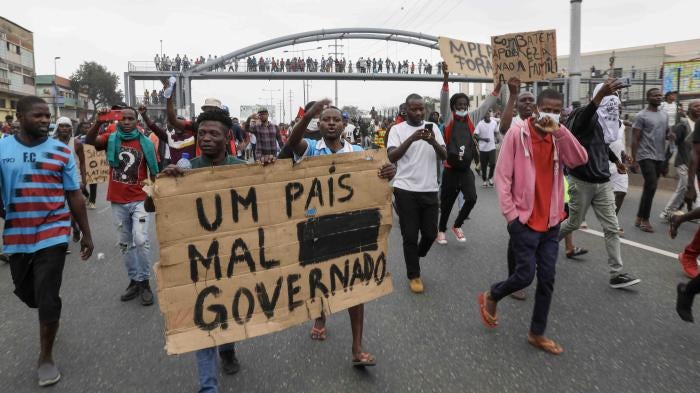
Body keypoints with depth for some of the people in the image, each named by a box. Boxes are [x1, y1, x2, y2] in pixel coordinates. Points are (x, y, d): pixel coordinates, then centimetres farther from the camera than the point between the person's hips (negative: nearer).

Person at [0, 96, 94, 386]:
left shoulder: (61, 151, -1)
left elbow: (74, 195, 3)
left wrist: (86, 233, 5)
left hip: (52, 234, -2)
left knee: (48, 299, -3)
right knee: (26, 293, 18)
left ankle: (46, 358, 17)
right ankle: (50, 317, 52)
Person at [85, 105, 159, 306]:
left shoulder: (145, 143, -1)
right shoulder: (111, 139, 2)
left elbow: (153, 170, 4)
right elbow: (89, 140, -15)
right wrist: (99, 122, -30)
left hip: (139, 200, -2)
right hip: (117, 201, 3)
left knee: (141, 241, -12)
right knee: (125, 243, 11)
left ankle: (144, 282, 3)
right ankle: (134, 280, 24)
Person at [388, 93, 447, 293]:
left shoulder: (433, 127, 7)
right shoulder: (397, 129, -1)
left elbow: (444, 156, 1)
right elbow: (392, 157, -15)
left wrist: (433, 142, -20)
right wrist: (411, 139, -27)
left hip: (430, 190, 3)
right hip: (406, 190, -3)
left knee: (430, 234, 10)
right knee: (410, 235, 4)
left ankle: (415, 257, 40)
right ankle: (414, 275, 21)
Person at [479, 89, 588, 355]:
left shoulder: (559, 137, 7)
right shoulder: (517, 133, -9)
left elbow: (580, 160, -12)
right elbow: (502, 175, -10)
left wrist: (559, 130, -19)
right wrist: (510, 213, -11)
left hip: (551, 221, 5)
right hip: (524, 219, -5)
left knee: (547, 279, 8)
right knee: (525, 275, -5)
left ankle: (537, 334, 23)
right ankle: (490, 298, 25)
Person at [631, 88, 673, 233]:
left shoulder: (665, 115, 14)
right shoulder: (641, 116, -7)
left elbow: (666, 132, 23)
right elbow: (635, 138, -10)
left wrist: (670, 134, -2)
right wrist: (633, 158, -14)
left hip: (660, 157, 7)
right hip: (646, 156, -7)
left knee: (649, 187, 10)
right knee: (651, 186, -14)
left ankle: (639, 217, 19)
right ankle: (645, 220, -4)